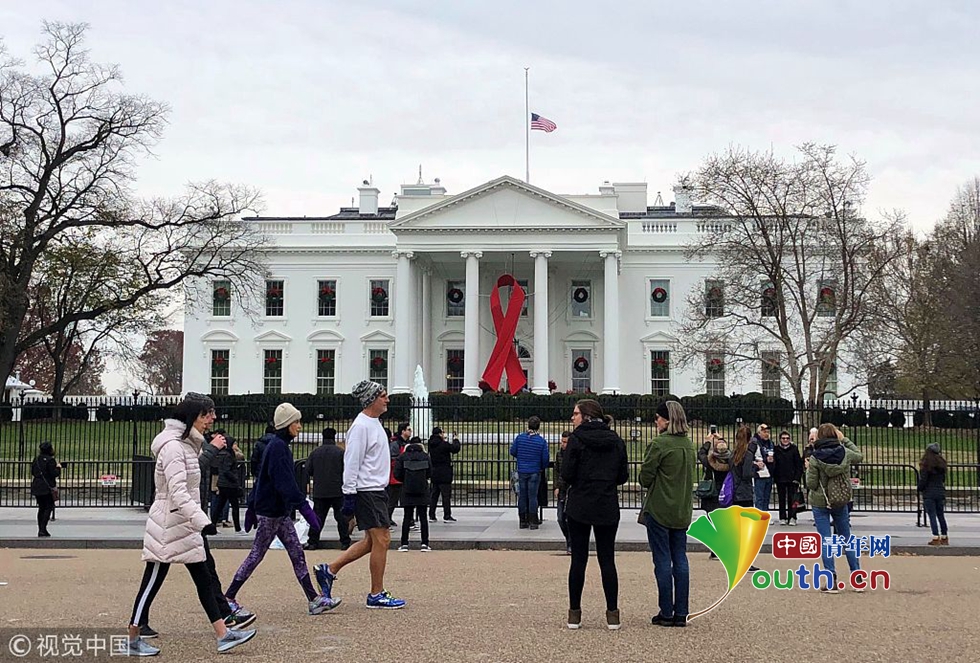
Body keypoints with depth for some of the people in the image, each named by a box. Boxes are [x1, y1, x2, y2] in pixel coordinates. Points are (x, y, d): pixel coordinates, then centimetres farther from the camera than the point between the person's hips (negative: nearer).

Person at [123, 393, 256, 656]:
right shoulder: (172, 446, -18)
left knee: (204, 580, 8)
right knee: (152, 582, -1)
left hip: (185, 527, 10)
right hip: (168, 527, -10)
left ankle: (223, 635, 9)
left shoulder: (187, 445, 14)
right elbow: (177, 493, -26)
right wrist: (202, 522, -32)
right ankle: (132, 641, 9)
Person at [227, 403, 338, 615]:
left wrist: (252, 508, 22)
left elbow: (261, 478, 19)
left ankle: (314, 600, 5)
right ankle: (228, 599, 8)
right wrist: (305, 507, -30)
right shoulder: (278, 447, -17)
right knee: (256, 555, -1)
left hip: (279, 513, 10)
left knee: (297, 554, 6)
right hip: (270, 512, -10)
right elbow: (285, 482, -26)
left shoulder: (277, 445, 13)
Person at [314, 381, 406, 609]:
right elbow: (352, 462, -18)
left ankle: (329, 570, 18)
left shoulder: (375, 423, 16)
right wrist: (349, 495, -20)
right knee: (381, 540, -6)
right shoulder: (361, 426, -15)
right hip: (366, 491, -10)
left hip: (376, 490, 10)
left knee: (372, 541, 12)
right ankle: (377, 595, 2)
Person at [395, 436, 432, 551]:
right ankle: (424, 544, 4)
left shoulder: (403, 457, -2)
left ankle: (404, 544, 2)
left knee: (407, 517, 6)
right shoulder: (425, 456, -1)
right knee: (423, 517, 7)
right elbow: (430, 474, -1)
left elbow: (397, 474, -5)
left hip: (407, 491, 0)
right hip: (422, 491, 0)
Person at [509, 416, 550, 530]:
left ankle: (523, 521, 13)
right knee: (532, 496, 3)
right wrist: (543, 468, 16)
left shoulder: (519, 438, -4)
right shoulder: (542, 441, -7)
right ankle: (533, 521, 4)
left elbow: (512, 452, 0)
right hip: (535, 472, -1)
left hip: (521, 472, 2)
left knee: (522, 496, 8)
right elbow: (545, 459, -5)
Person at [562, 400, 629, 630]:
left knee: (578, 559, 4)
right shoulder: (616, 440, 4)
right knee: (607, 560, 7)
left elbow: (566, 474, -11)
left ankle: (574, 613, 7)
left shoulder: (577, 438, -8)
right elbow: (623, 476, 6)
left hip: (579, 507, -3)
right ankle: (612, 614, 6)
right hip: (607, 508, 3)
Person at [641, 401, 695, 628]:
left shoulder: (660, 443, -16)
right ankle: (681, 613, 10)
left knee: (663, 560, 0)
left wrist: (648, 484, 7)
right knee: (680, 559, 9)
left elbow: (645, 476, -13)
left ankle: (666, 613, 3)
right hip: (682, 510, 7)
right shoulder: (688, 445, 8)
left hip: (659, 509, -7)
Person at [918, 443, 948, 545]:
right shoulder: (941, 464, 5)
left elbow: (923, 480, -13)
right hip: (940, 492, 6)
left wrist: (920, 489, 3)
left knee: (932, 515, -2)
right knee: (941, 515, 14)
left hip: (929, 493, -5)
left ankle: (936, 538, -6)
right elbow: (943, 479, 10)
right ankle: (944, 538, 18)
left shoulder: (926, 465, -13)